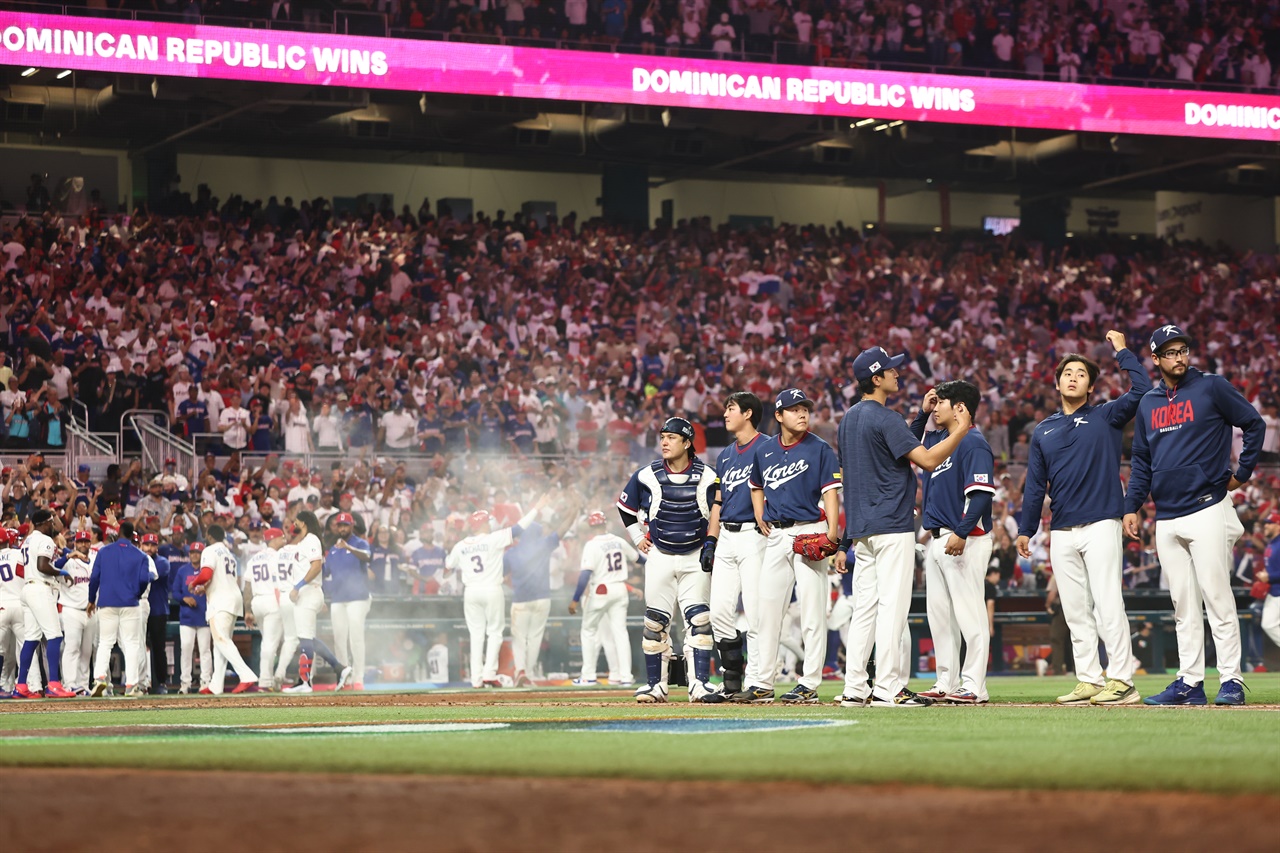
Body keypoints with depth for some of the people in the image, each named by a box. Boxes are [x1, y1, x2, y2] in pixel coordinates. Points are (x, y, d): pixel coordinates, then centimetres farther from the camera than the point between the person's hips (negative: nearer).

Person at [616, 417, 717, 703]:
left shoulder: (706, 477, -5)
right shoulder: (647, 476, -2)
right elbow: (625, 506, 15)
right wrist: (637, 538, 10)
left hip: (696, 557, -1)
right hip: (659, 557, 1)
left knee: (699, 619, -9)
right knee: (655, 621, 1)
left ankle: (700, 683, -8)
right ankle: (655, 684, 8)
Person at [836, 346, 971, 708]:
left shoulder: (849, 419, 15)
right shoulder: (885, 419, -13)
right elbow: (928, 460, -19)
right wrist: (959, 431, -6)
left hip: (861, 527, 9)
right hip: (892, 526, -9)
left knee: (865, 607, 9)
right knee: (892, 605, -8)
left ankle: (855, 689, 8)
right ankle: (888, 688, -10)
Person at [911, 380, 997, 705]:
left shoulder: (973, 443, -11)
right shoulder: (937, 438, 16)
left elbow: (982, 494, -19)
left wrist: (962, 533, -26)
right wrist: (923, 411, 18)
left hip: (964, 540, -10)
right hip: (935, 539, 10)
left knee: (969, 611, -7)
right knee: (938, 613, 11)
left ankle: (974, 686, -7)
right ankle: (947, 683, 16)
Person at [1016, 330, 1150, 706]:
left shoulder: (1105, 417, 6)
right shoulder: (1043, 430, 18)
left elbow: (1142, 390, -8)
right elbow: (1035, 484, 18)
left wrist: (1121, 351, -2)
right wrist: (1026, 529, 13)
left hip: (1100, 526, -5)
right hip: (1062, 533, 5)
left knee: (1107, 605, -12)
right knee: (1075, 611, 4)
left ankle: (1122, 681, -12)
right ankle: (1089, 681, 9)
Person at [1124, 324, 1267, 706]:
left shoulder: (1212, 387, -1)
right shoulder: (1148, 404, 15)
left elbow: (1255, 424, 1)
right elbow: (1141, 462, 18)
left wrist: (1242, 473, -2)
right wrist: (1131, 507, 10)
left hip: (1207, 511, -5)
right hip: (1167, 519, 5)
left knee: (1217, 597, -8)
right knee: (1183, 605, 7)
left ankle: (1231, 681, -6)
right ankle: (1190, 682, 9)